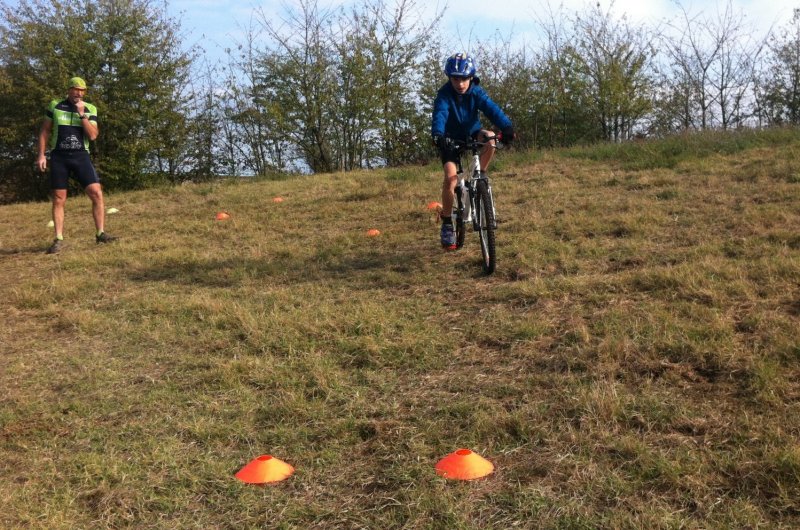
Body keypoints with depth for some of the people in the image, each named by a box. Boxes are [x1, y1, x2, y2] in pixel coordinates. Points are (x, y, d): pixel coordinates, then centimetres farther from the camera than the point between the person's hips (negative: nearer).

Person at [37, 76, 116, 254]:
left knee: (96, 193, -11)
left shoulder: (90, 109, 4)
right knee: (59, 200, 2)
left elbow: (93, 135, -7)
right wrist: (41, 154, 1)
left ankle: (101, 234, -2)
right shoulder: (55, 106, 4)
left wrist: (81, 114, -12)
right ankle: (58, 240, 8)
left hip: (80, 156, 0)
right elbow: (45, 131, 9)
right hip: (58, 157, 0)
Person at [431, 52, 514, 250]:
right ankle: (447, 223, -6)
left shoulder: (477, 92, -17)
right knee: (450, 177, -20)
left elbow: (492, 109, -31)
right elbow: (439, 115, -38)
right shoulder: (444, 94, -22)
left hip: (472, 133, 2)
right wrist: (438, 135, -60)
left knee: (489, 139, -32)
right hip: (451, 138, -2)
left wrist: (507, 127, -50)